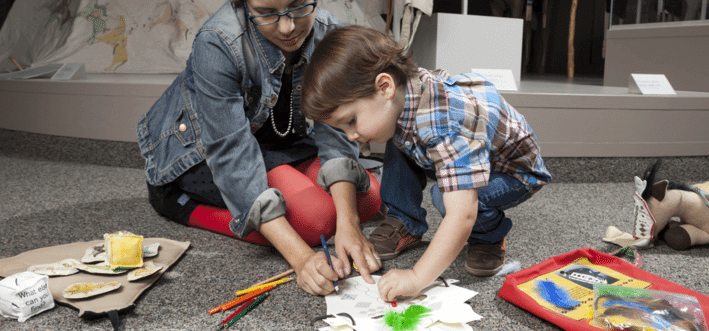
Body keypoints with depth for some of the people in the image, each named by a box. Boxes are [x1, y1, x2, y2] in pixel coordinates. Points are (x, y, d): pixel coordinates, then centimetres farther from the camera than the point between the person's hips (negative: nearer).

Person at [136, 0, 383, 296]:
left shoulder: (329, 34, -17)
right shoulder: (216, 44, -32)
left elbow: (335, 130, -21)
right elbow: (231, 156, -36)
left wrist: (348, 224, -36)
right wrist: (301, 257, -44)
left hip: (280, 144, 6)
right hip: (200, 151, -5)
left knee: (369, 199, -8)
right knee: (315, 218, -26)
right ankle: (183, 204, -7)